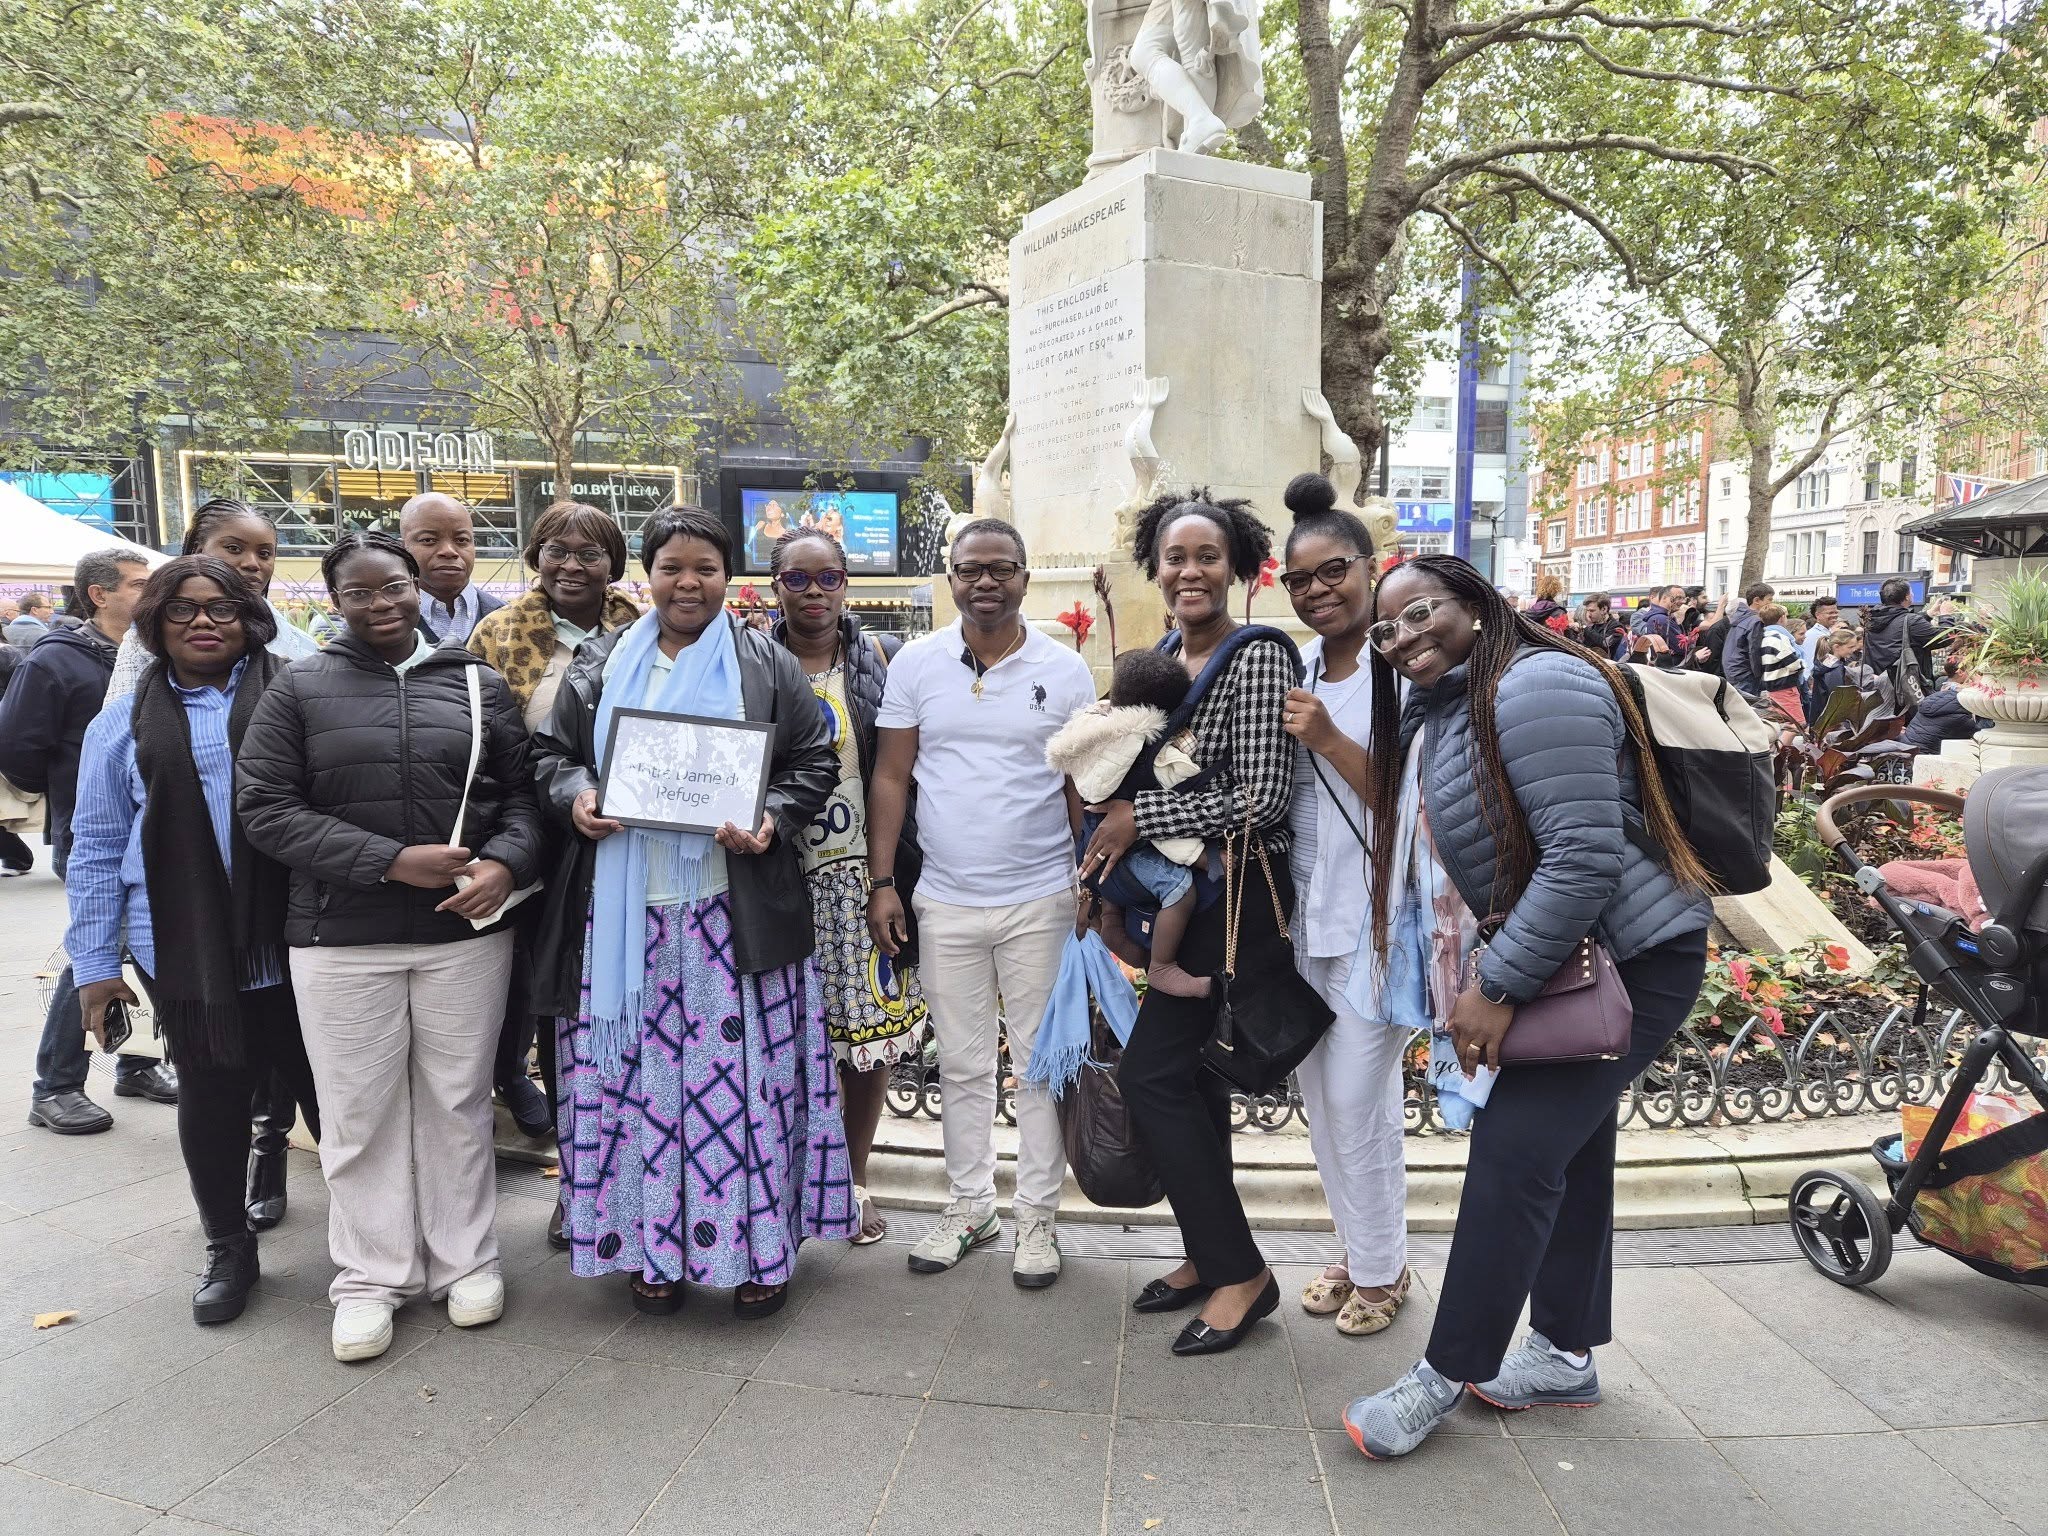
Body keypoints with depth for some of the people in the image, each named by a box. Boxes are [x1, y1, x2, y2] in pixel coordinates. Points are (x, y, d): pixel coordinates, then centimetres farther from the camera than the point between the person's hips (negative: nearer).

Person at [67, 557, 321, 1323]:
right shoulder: (126, 721, 7)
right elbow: (97, 850, 8)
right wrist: (93, 964, 4)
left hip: (300, 939, -1)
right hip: (186, 951, 2)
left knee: (327, 1088, 8)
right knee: (211, 1100, 13)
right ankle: (228, 1247, 31)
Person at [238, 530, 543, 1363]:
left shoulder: (479, 685, 7)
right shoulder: (298, 687, 2)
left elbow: (522, 794, 6)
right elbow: (266, 808, -5)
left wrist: (503, 864, -15)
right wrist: (390, 861, -15)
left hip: (465, 930, 1)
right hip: (341, 938, 0)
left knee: (459, 1105, 11)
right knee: (360, 1116, 9)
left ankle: (466, 1260, 27)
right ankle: (371, 1277, 25)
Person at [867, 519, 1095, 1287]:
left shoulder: (1065, 670, -1)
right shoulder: (916, 664, 2)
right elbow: (890, 779, 3)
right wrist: (882, 884, -1)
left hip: (1040, 900, -1)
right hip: (944, 901, 2)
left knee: (1040, 1064, 8)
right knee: (961, 1065, 13)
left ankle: (1037, 1216, 22)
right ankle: (969, 1207, 28)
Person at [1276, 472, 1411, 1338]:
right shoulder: (1293, 672, 7)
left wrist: (1329, 740, -24)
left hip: (1378, 918, -6)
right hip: (1305, 912, 6)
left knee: (1359, 1098, 1)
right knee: (1318, 1096, 15)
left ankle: (1384, 1268, 23)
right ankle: (1354, 1251, 34)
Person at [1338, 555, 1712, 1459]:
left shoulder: (1533, 688, -22)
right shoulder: (1434, 712, 9)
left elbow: (1586, 859, -28)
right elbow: (1427, 844, 13)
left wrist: (1499, 985, -24)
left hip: (1631, 959, -10)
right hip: (1556, 961, 10)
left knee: (1515, 1149, -8)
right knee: (1569, 1142, 17)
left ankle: (1445, 1376, 4)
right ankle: (1565, 1354, 31)